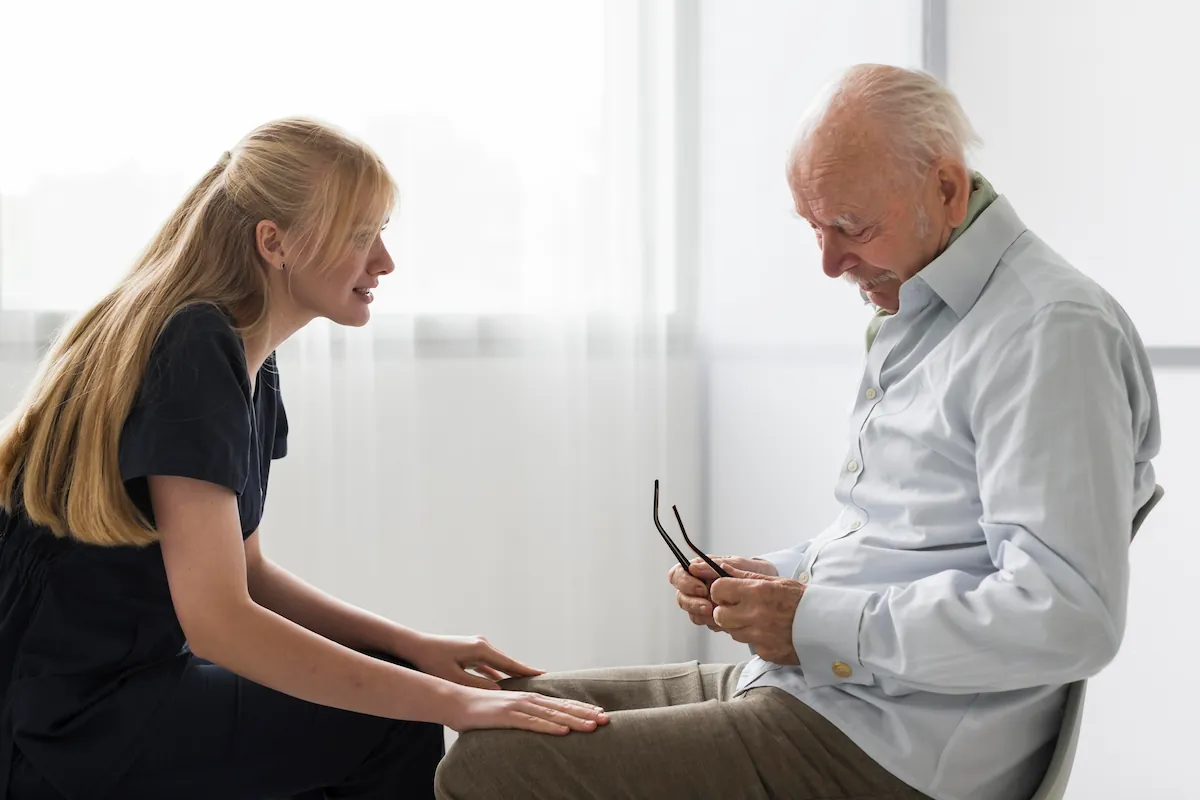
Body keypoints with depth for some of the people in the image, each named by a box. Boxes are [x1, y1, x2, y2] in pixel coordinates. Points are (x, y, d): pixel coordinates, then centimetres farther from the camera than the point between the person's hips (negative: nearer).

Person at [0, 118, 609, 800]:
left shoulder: (249, 363, 8)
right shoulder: (192, 352, -21)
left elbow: (244, 572, 12)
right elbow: (218, 620, -27)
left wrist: (411, 645, 1)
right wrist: (451, 702, -27)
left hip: (124, 679, 9)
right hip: (63, 724, -9)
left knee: (392, 675, 9)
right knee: (395, 731, -15)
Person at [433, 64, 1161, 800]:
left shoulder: (1050, 330, -16)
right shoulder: (917, 315, 16)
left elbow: (1067, 616, -25)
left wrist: (820, 623, -19)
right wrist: (778, 578, 7)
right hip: (804, 681, 10)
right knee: (511, 711, 14)